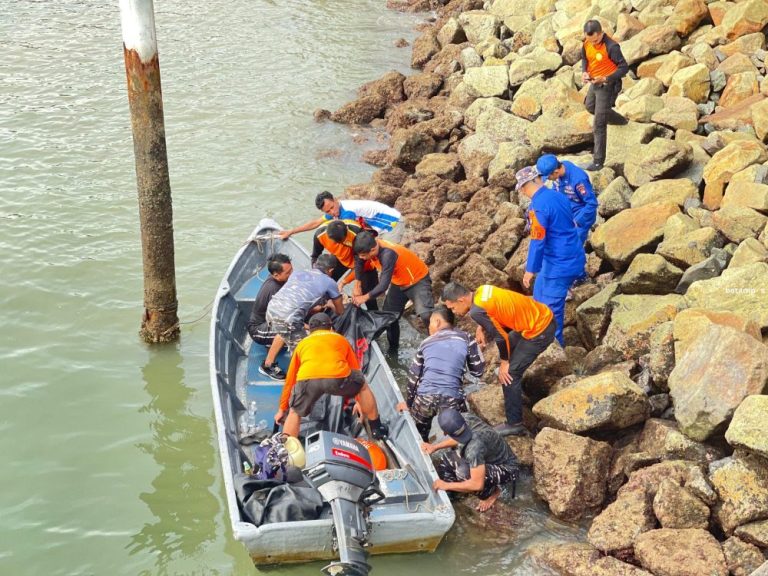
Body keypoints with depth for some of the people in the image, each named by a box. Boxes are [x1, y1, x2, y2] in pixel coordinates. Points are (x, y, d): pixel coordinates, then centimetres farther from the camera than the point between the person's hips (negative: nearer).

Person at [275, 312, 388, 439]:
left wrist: (282, 409, 50)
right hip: (338, 376, 0)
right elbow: (355, 368, 45)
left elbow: (290, 379, 40)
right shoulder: (340, 339, 36)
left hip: (307, 379, 0)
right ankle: (377, 430, 40)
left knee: (295, 412, 26)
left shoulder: (302, 343, 36)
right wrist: (359, 401, 58)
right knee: (363, 385, 31)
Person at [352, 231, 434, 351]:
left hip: (417, 280, -8)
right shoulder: (371, 246, -18)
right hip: (398, 282, 8)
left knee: (426, 314, -25)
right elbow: (359, 263, 4)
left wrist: (364, 298, -24)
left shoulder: (387, 254, -40)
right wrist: (357, 286, 0)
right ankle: (393, 347, 27)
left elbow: (383, 286, -38)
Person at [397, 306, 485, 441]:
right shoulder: (466, 339, 9)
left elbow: (413, 376, 21)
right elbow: (478, 371, 10)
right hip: (452, 400, -2)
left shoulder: (426, 342, 17)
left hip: (424, 399, 2)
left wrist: (408, 403, 32)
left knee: (419, 439, 18)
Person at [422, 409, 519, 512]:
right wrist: (435, 447, 2)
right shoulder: (466, 418, -16)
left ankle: (492, 492, -3)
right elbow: (457, 438, 9)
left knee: (463, 471, -33)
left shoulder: (474, 446, -39)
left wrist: (446, 485, -28)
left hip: (507, 469, -8)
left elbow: (477, 484, -38)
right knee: (444, 464, 2)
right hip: (491, 457, 8)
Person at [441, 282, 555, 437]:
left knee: (509, 373, -4)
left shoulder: (477, 310, -23)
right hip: (543, 315, 9)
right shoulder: (481, 291, 2)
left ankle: (514, 424, 6)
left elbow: (500, 336, -17)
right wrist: (481, 328, 6)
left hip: (540, 331, -9)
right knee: (506, 354, 26)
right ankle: (514, 395, 45)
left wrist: (504, 362, -3)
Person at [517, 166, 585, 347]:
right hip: (574, 259, 9)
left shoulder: (538, 206, -21)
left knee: (551, 309, 3)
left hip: (559, 265, -9)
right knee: (540, 294, 23)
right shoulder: (558, 196, 7)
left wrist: (530, 270, -18)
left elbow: (538, 241, -24)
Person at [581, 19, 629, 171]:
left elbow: (624, 67, -24)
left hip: (607, 86, -8)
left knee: (599, 125, -9)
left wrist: (606, 79, -33)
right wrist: (584, 71, -8)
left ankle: (598, 161, -3)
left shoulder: (611, 47, -27)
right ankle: (620, 120, 54)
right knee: (590, 106, 34)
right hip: (594, 83, 8)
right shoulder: (586, 43, -7)